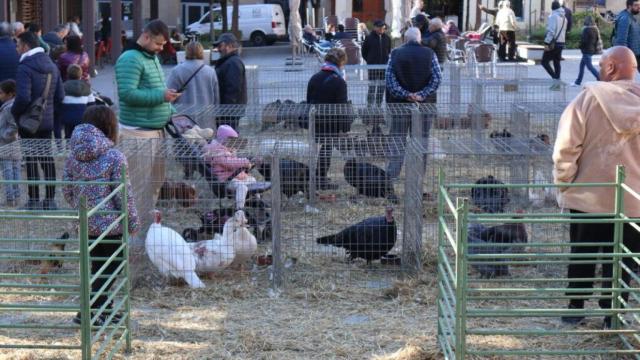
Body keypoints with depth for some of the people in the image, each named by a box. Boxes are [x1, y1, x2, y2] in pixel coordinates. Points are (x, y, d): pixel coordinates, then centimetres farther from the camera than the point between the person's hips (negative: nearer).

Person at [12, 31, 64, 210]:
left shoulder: (24, 68, -17)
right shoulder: (52, 66, 8)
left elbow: (23, 97, -25)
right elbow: (60, 96, 8)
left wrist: (14, 112, -9)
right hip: (48, 121, 7)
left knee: (31, 160, -1)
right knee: (47, 158, 12)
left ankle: (34, 200, 2)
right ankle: (50, 199, 14)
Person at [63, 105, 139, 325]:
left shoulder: (73, 155, 0)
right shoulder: (115, 157, -16)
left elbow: (67, 189, 6)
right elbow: (124, 194, -14)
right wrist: (133, 222, -3)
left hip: (84, 223, 6)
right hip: (110, 223, -6)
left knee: (98, 265, 19)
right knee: (110, 267, 6)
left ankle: (105, 309, 28)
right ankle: (89, 313, 2)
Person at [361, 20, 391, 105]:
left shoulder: (387, 38, 4)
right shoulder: (369, 38, -6)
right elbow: (363, 51, 5)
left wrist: (386, 59, 8)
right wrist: (369, 60, 4)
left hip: (384, 66, 4)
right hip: (372, 66, -4)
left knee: (382, 87, 7)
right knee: (372, 87, -5)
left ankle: (378, 104, 16)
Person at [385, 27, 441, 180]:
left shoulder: (395, 54, 0)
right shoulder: (429, 54, 0)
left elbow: (389, 77, -8)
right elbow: (437, 77, -6)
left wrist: (404, 94, -12)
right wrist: (422, 94, -11)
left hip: (401, 102, 0)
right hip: (424, 104, 0)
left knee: (397, 139, 4)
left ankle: (392, 174, -1)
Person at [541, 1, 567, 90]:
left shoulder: (553, 16, -11)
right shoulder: (564, 18, 14)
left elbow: (551, 31, -19)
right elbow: (564, 31, 16)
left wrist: (547, 43, -19)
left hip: (553, 43, -8)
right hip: (561, 42, 8)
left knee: (544, 62, -5)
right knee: (557, 62, 12)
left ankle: (556, 79, -16)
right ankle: (557, 84, 11)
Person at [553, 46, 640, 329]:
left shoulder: (589, 98, -11)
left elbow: (566, 147, -12)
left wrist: (563, 183, 0)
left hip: (588, 195, -1)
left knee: (581, 256, 15)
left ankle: (575, 308, 23)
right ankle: (613, 314, 14)